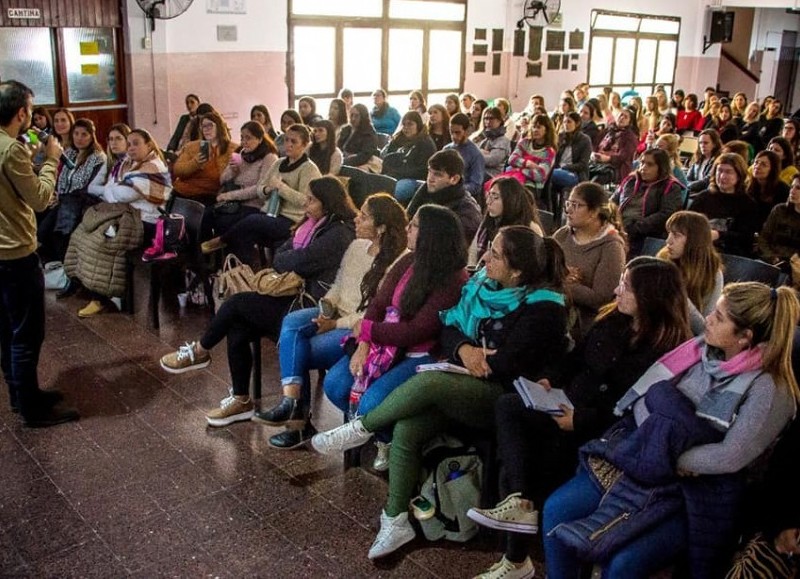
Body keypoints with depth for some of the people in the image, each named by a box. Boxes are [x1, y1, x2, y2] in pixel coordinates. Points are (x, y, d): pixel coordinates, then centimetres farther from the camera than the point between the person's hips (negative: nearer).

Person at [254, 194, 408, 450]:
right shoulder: (357, 246, 9)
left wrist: (336, 324, -17)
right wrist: (326, 309, -5)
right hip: (337, 315, 7)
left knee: (296, 352, -20)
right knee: (291, 322, -22)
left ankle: (298, 419, -5)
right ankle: (292, 400, -27)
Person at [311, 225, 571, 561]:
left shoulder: (543, 309, -16)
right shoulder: (484, 283, 6)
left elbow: (506, 364, -20)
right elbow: (449, 328, 9)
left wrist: (476, 358, -6)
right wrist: (463, 348, -12)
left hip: (504, 397, -7)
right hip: (468, 385, 7)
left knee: (426, 383, -32)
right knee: (406, 429, -19)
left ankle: (361, 429, -7)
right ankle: (395, 522, -3)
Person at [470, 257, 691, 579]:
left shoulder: (664, 348, -16)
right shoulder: (614, 318, 7)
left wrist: (582, 419, -23)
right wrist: (553, 382, 0)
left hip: (604, 430, -7)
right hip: (570, 405, 7)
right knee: (508, 406, -16)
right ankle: (520, 501, -24)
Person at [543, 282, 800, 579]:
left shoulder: (768, 389, -17)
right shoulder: (703, 347, 2)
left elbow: (730, 457, -22)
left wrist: (669, 456, -17)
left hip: (697, 490, -6)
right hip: (647, 456, 7)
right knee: (557, 509, -5)